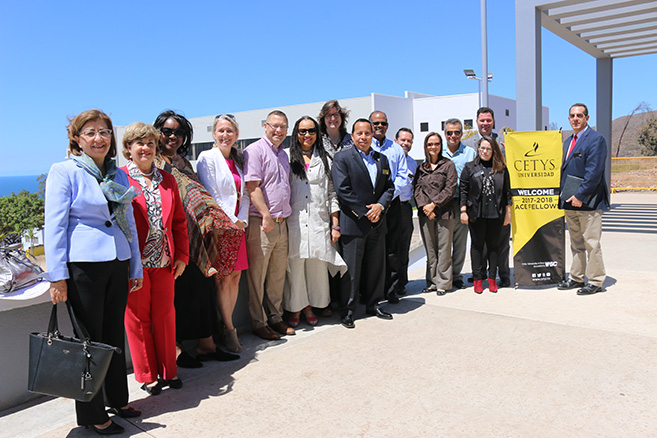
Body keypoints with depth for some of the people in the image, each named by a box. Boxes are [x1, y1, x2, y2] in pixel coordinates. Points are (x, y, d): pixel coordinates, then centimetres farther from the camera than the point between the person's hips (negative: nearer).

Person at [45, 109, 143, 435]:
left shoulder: (119, 175, 11)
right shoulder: (64, 172, -4)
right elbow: (55, 225, -8)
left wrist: (136, 267, 14)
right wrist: (57, 276, -12)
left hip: (117, 265, 5)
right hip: (83, 265, -5)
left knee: (114, 335, 15)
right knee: (89, 340, 4)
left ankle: (117, 399, 32)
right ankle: (92, 415, 18)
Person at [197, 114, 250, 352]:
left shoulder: (238, 159, 16)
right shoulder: (207, 158, -3)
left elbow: (244, 193, 13)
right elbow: (211, 195, -8)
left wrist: (242, 220, -1)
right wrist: (231, 221, -10)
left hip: (238, 225, 6)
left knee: (235, 276, 7)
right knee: (223, 279, -4)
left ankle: (228, 325, 19)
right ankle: (229, 330, 5)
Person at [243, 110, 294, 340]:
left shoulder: (283, 154, 18)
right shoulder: (255, 150, -6)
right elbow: (253, 187, -15)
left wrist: (283, 217, 15)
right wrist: (266, 216, -21)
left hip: (281, 223, 8)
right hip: (261, 223, -7)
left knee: (278, 275, 13)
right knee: (257, 275, 1)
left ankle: (276, 318, 25)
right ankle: (258, 323, 11)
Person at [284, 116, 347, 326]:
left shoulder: (324, 160, 14)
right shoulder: (287, 157, 7)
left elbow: (331, 193, 12)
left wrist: (335, 224, 6)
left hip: (319, 222, 2)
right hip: (294, 221, -2)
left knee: (317, 266, 4)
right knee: (295, 265, 0)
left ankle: (309, 306, 20)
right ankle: (294, 308, 16)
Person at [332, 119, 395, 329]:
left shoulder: (382, 159, 14)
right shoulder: (342, 158, -4)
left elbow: (389, 187, 13)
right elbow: (343, 190, -12)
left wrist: (380, 205, -6)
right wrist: (365, 213, -13)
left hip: (377, 222, 6)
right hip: (353, 223, -5)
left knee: (376, 266, 13)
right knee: (351, 269, 0)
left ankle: (373, 304, 28)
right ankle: (347, 310, 12)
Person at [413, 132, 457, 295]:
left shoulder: (448, 165, 4)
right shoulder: (421, 167, 14)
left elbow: (450, 189, -4)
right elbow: (417, 188, 7)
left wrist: (433, 204, -11)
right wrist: (424, 206, -9)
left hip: (444, 212, -3)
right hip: (425, 214, 3)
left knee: (444, 248, -2)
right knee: (430, 249, 7)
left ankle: (443, 283, 7)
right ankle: (432, 282, 15)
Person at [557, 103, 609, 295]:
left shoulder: (596, 139, -8)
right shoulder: (567, 142, 17)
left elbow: (594, 172, -17)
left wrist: (580, 195, -19)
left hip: (588, 201, -8)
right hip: (570, 201, 8)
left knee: (591, 242, -3)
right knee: (576, 242, 15)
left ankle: (595, 281, 7)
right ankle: (577, 278, 24)